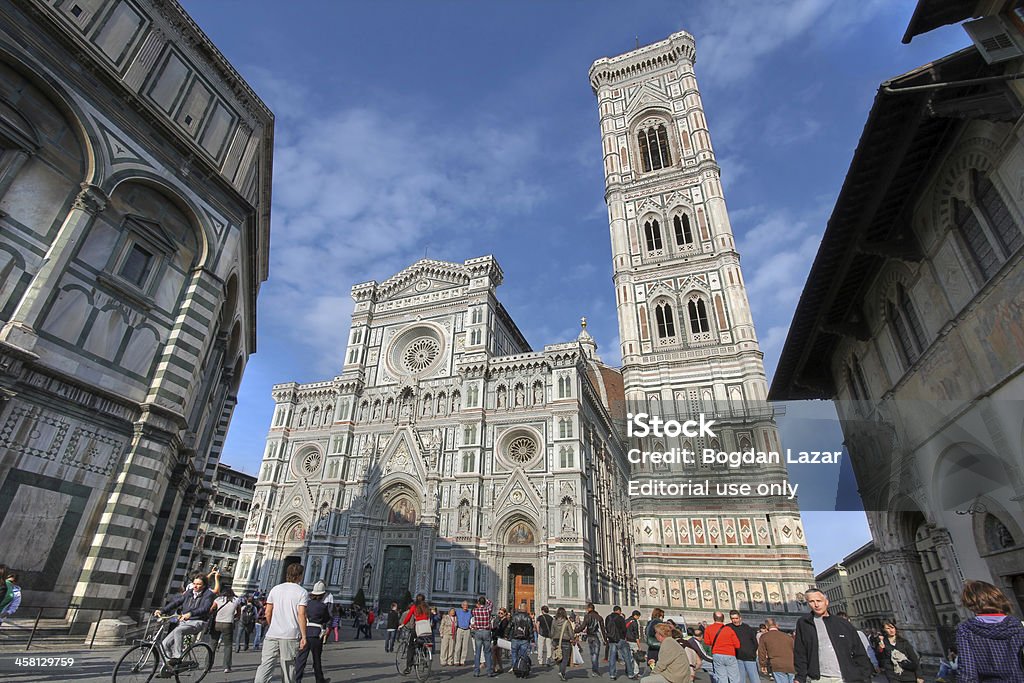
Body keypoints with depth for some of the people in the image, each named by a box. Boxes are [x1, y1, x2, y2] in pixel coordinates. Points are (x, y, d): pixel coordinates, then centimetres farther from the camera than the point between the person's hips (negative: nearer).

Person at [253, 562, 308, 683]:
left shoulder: (275, 589, 8)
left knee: (265, 665, 2)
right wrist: (304, 636, -5)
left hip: (272, 634, 3)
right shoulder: (302, 592, -5)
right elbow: (301, 615, -11)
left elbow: (268, 612, 10)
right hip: (291, 636, -3)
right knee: (288, 667, 8)